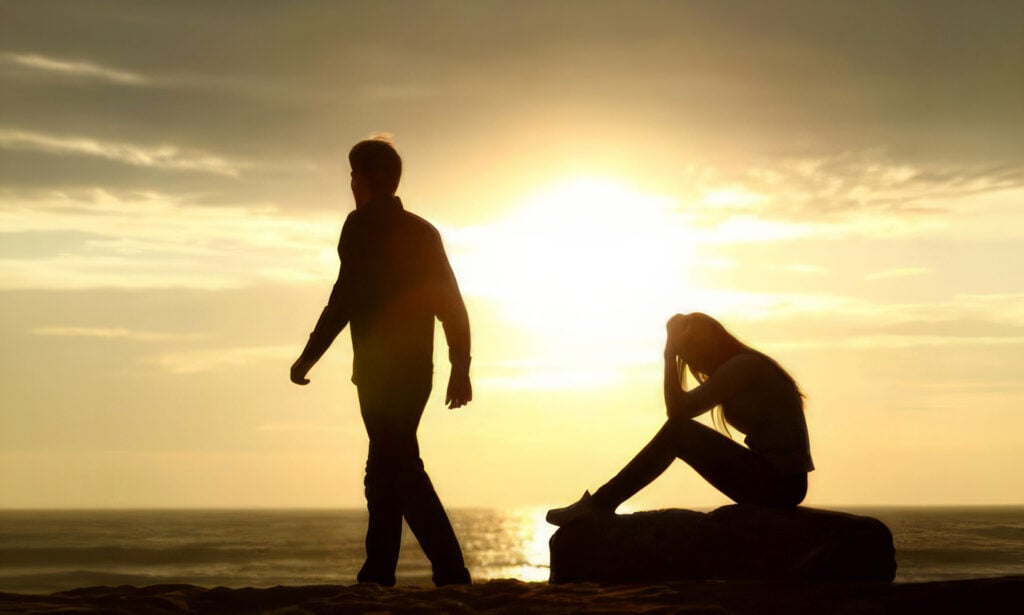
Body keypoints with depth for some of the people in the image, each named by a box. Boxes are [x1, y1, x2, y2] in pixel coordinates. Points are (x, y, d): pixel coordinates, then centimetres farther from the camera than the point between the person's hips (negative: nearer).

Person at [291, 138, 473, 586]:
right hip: (416, 370, 8)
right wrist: (460, 368, 14)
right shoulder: (423, 231, 15)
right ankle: (377, 576, 17)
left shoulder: (362, 225, -5)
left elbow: (346, 296, -14)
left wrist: (309, 357, -9)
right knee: (386, 469, 14)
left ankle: (451, 573, -19)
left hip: (381, 369, -8)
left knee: (402, 469, -10)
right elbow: (452, 304, 11)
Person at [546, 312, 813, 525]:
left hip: (778, 484, -9)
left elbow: (678, 409, -13)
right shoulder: (746, 366, 18)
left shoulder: (741, 367, -11)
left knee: (677, 432, -12)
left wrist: (670, 355, -7)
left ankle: (601, 503, -7)